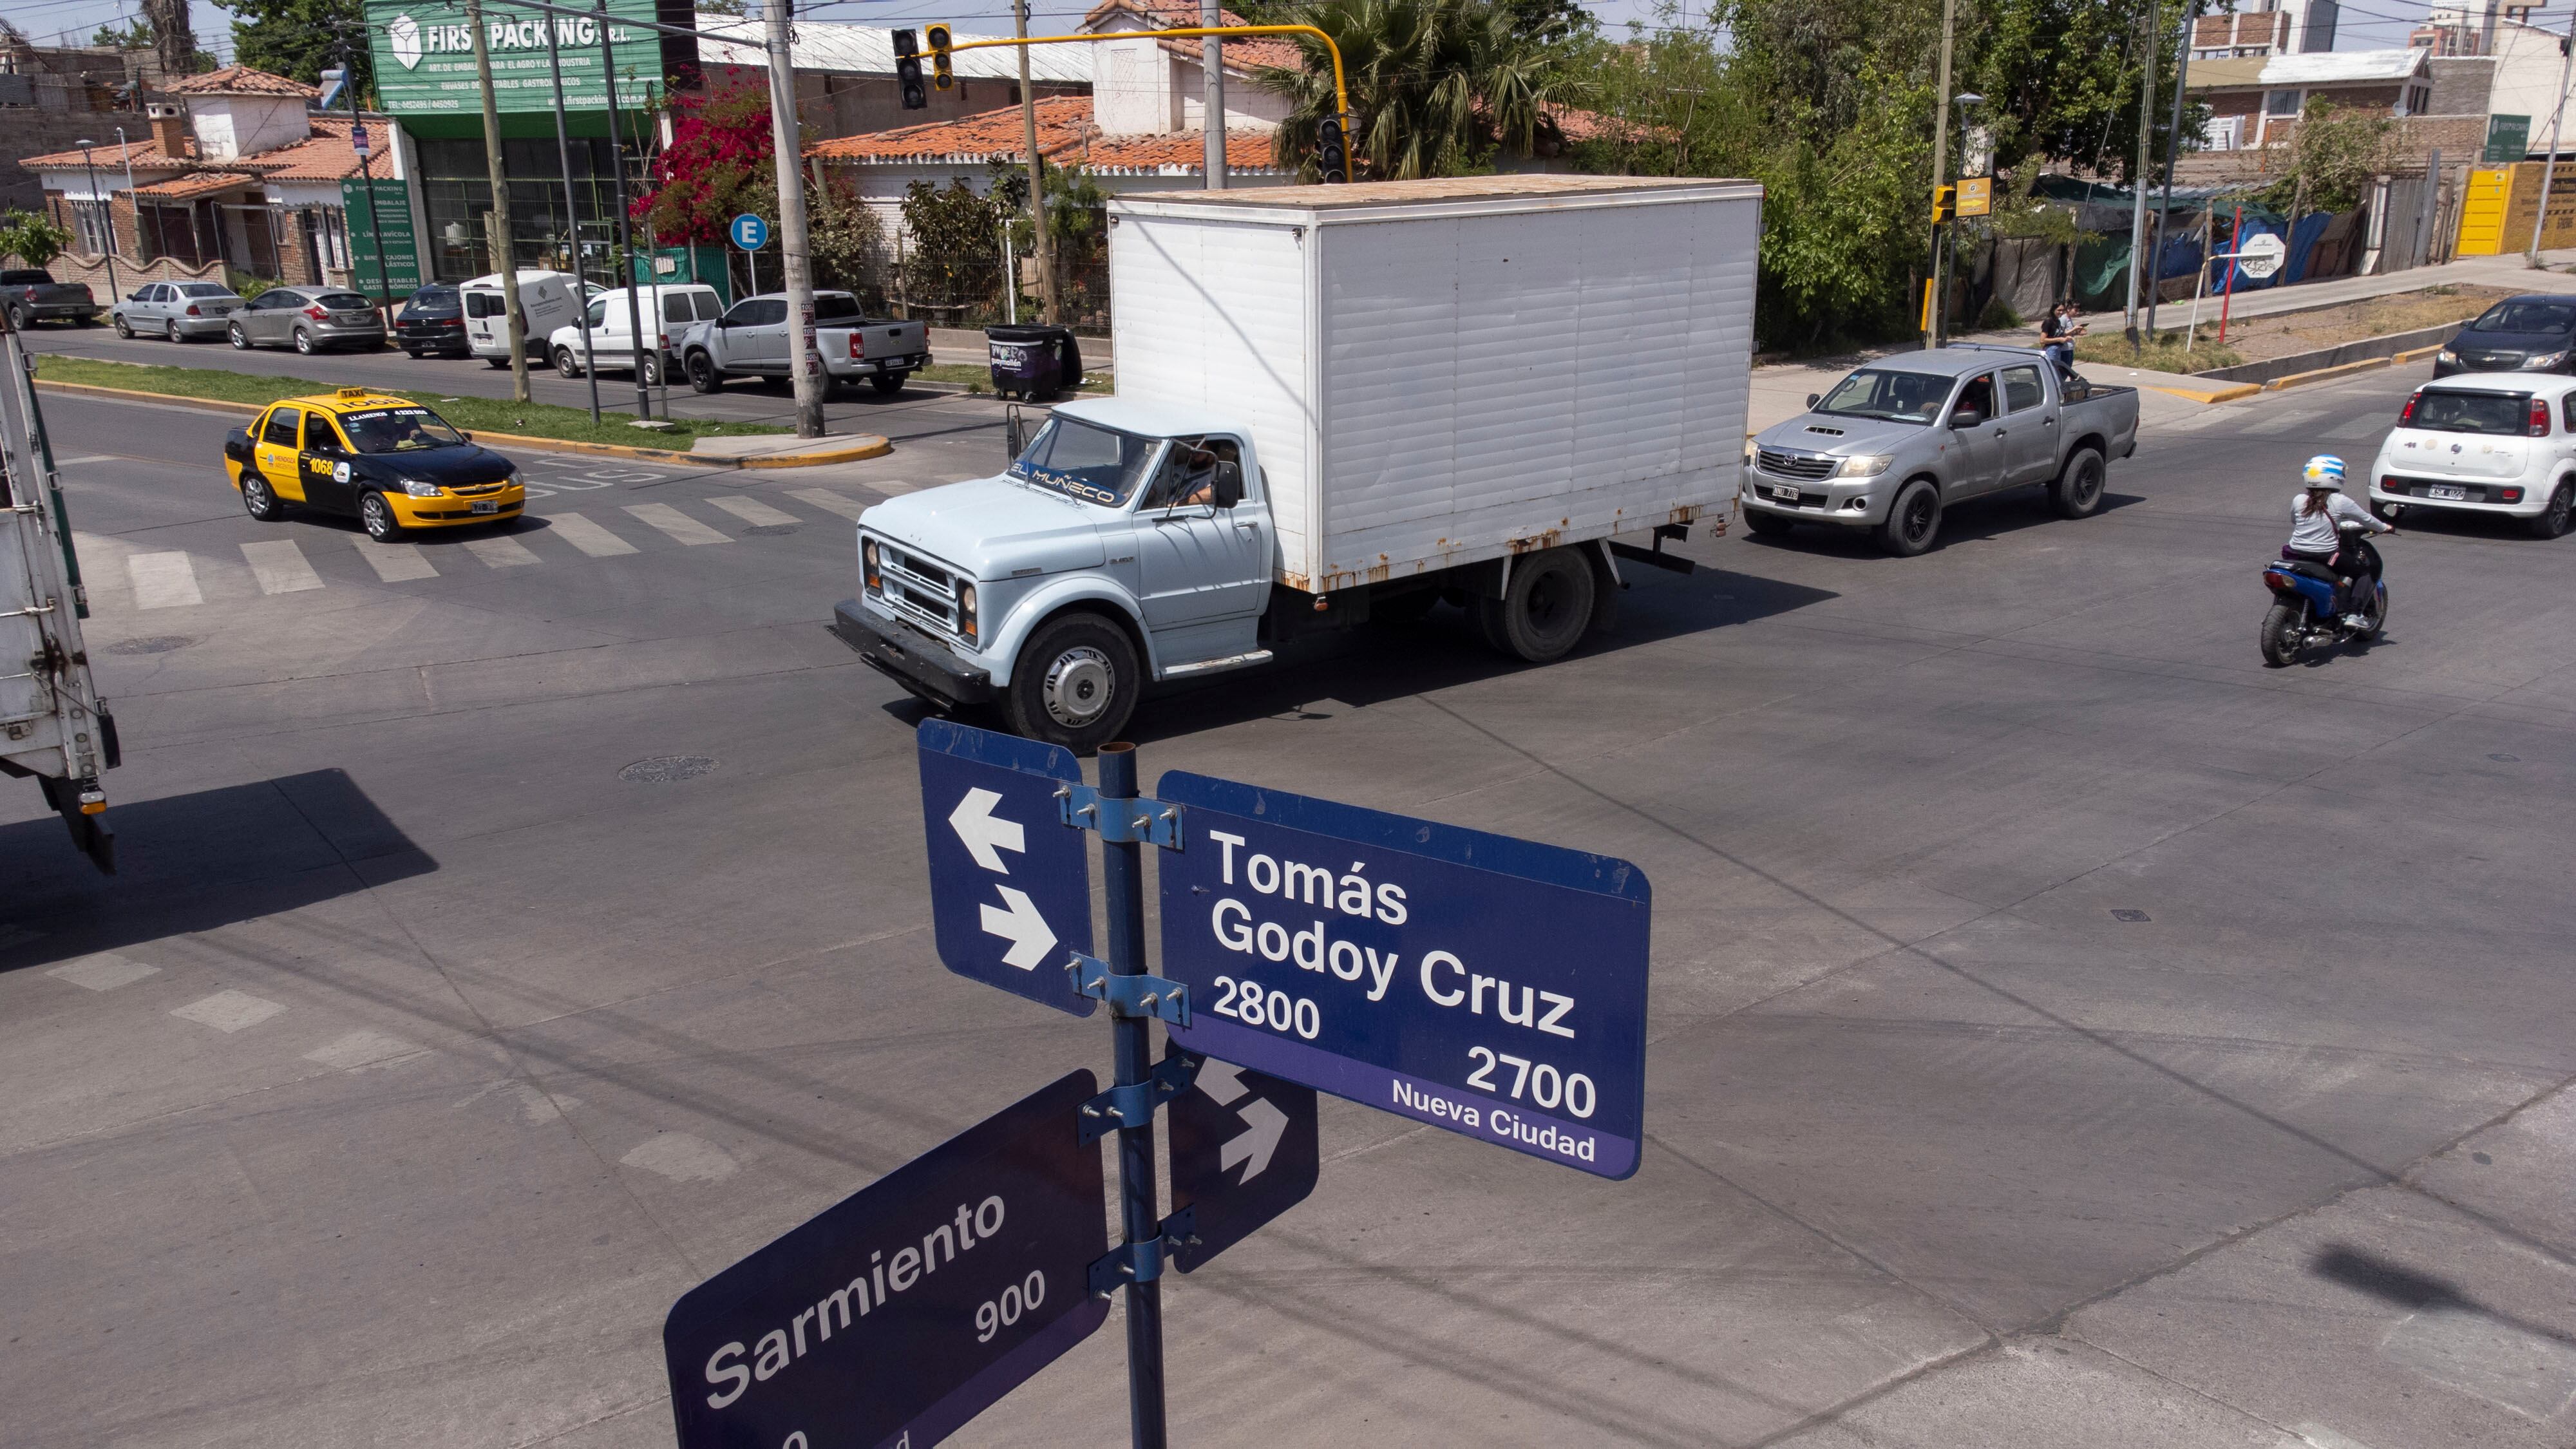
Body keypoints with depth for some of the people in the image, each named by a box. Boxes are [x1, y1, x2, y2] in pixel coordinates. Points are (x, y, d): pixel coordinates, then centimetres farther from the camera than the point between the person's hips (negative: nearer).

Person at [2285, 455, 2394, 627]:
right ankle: (2351, 613, 4)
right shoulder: (2340, 502, -5)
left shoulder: (2298, 501, 4)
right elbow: (2366, 519, 8)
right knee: (2364, 568, 13)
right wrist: (2385, 528, 26)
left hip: (2296, 554, 4)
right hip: (2326, 557, -4)